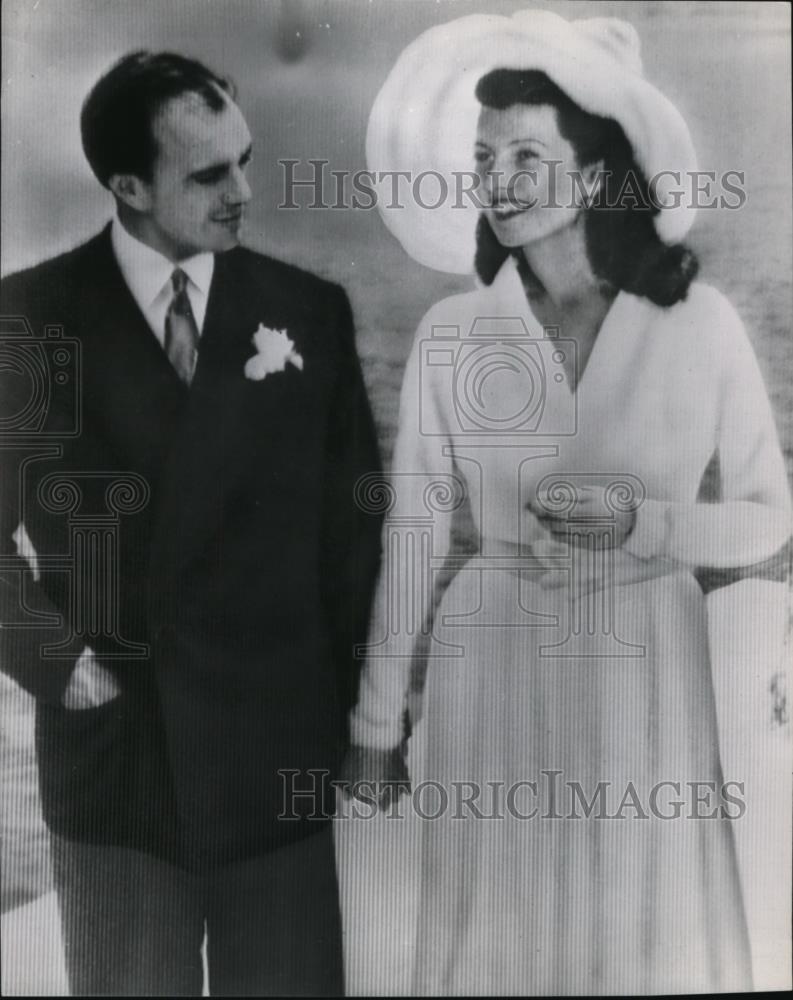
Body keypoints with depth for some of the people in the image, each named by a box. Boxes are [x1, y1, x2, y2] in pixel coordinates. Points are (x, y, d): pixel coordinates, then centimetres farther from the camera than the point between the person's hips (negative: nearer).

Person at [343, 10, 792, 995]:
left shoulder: (700, 321, -6)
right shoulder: (449, 333, -5)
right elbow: (414, 531, -3)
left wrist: (640, 523, -18)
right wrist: (377, 721, 1)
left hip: (643, 671, 0)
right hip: (491, 670, 1)